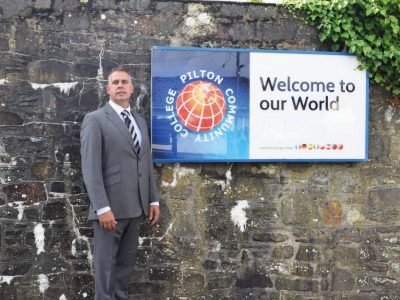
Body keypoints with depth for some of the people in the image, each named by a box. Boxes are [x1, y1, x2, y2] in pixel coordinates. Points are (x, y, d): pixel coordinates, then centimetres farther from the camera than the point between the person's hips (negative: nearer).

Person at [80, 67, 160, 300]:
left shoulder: (140, 121, 16)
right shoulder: (95, 119, -4)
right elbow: (91, 167, -12)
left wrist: (154, 200, 10)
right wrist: (102, 208, -19)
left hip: (136, 206, 6)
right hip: (110, 207, -6)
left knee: (127, 263, 14)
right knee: (106, 264, 4)